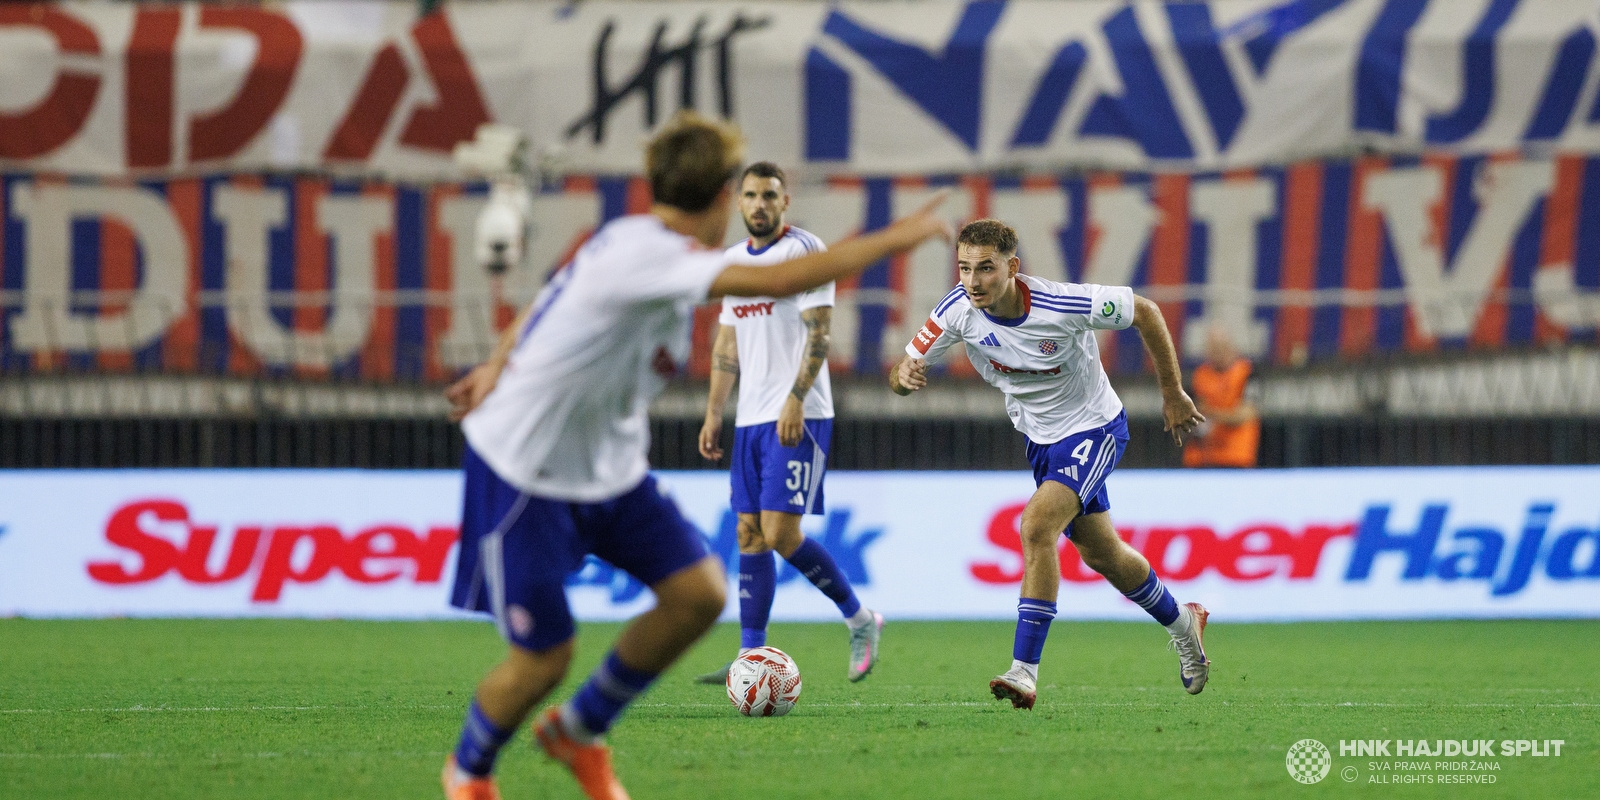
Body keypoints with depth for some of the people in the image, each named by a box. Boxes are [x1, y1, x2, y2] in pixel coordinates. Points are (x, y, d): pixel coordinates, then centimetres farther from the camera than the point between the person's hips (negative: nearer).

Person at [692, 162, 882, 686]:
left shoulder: (804, 251, -7)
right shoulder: (735, 260, 16)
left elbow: (819, 333, -14)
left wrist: (795, 400, -22)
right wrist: (713, 414, 15)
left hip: (796, 417, -8)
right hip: (750, 420, 8)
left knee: (781, 533, -13)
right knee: (750, 535, 4)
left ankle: (860, 621, 3)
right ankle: (751, 657, 4)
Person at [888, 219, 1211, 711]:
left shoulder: (1063, 305, -32)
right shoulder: (959, 310, -20)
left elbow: (1144, 313, -16)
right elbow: (902, 375, -15)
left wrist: (1172, 394, -7)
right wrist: (904, 374, -41)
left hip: (1093, 429, -6)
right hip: (1039, 438, 6)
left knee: (1037, 526, -26)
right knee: (1102, 555, 19)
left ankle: (1024, 671, -25)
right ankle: (1181, 623, 47)